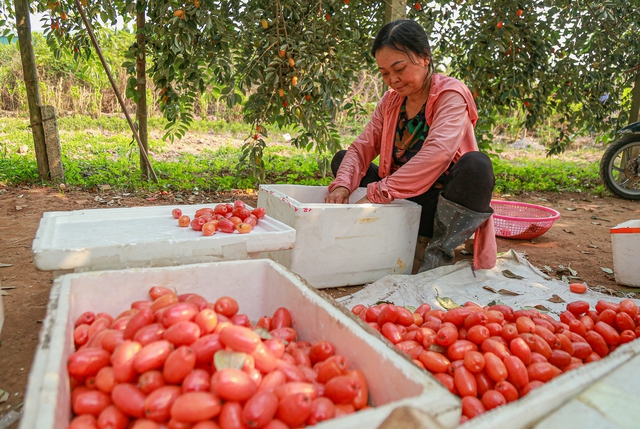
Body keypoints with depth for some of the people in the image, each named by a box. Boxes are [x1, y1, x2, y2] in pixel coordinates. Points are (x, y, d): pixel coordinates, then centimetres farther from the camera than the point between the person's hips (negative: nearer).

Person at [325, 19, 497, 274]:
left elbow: (437, 153, -31)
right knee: (341, 159, 3)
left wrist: (377, 193, -36)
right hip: (404, 204, 6)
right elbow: (361, 148, -2)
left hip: (444, 204, -6)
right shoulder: (390, 101, 6)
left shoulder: (451, 94, -13)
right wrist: (342, 185, -23)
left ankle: (437, 258, -17)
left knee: (476, 165, -35)